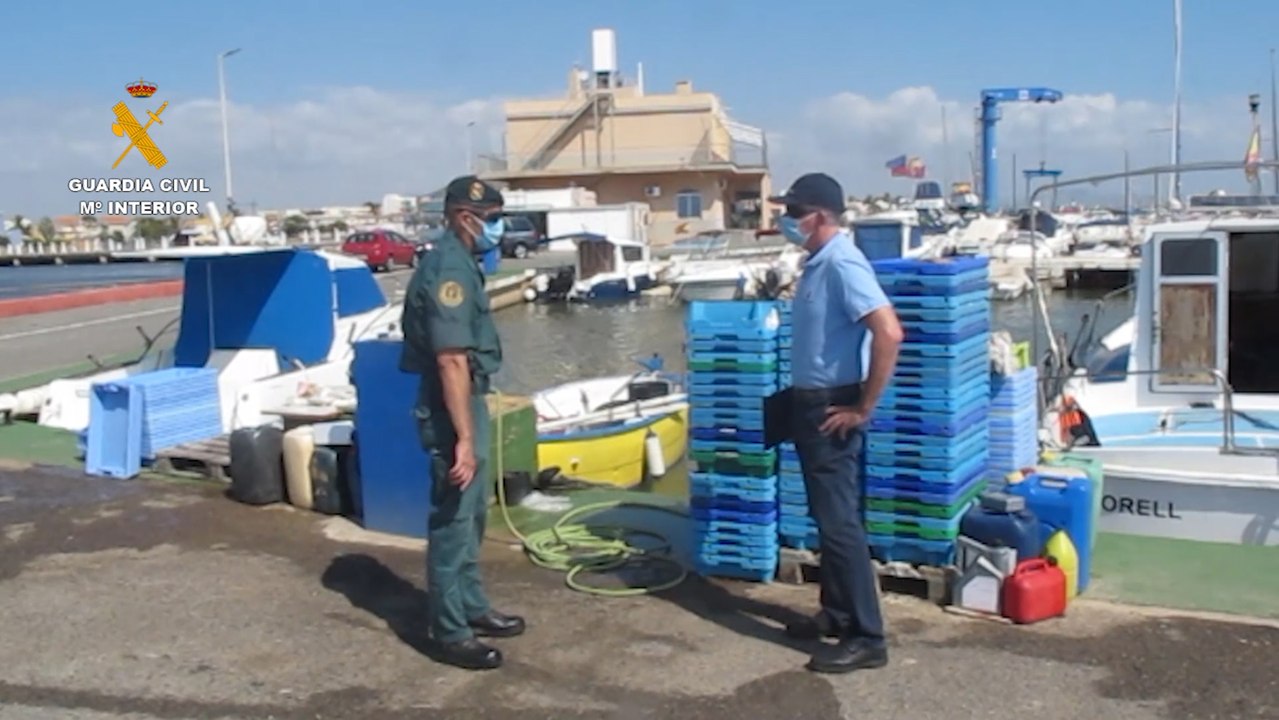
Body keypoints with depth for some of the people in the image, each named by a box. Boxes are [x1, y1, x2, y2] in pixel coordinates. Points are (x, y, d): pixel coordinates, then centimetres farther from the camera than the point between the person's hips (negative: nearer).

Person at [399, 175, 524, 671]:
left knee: (471, 517, 19)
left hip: (468, 403, 11)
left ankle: (472, 609, 32)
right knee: (452, 523, -1)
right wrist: (464, 438, -28)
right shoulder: (449, 271, -20)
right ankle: (451, 634, 9)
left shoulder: (457, 263, 12)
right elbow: (452, 361, -26)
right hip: (452, 410, -11)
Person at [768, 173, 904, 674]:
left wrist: (863, 408, -23)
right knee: (828, 517, 17)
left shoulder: (842, 264, -20)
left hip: (832, 408, -10)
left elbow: (889, 333, -30)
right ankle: (837, 614, 28)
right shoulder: (818, 262, 11)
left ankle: (866, 637, 2)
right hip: (811, 404, 10)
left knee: (840, 521, -6)